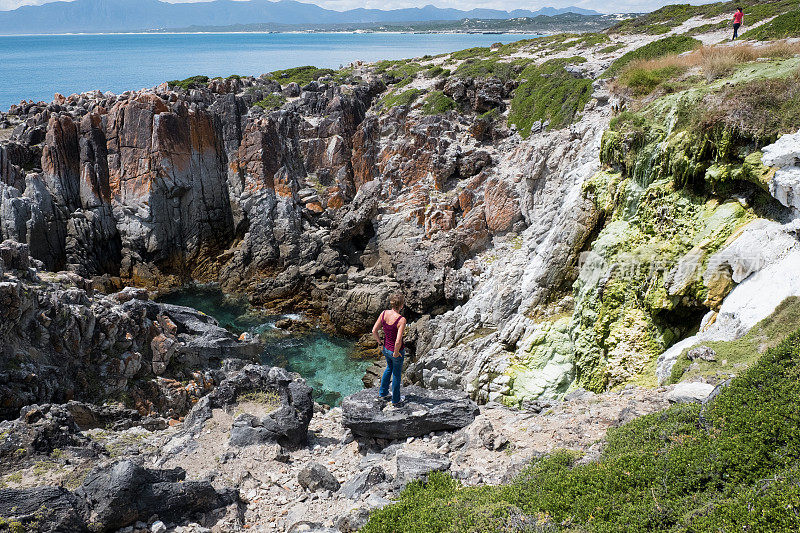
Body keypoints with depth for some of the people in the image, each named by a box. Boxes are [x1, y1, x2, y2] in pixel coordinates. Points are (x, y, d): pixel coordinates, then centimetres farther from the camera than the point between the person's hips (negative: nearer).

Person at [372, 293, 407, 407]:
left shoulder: (384, 314, -11)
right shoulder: (401, 319, -29)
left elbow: (374, 331, -5)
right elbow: (398, 341, -32)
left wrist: (380, 343, 9)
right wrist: (396, 353, -15)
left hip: (386, 349, 6)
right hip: (396, 350, -6)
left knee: (389, 368, 33)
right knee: (397, 374, 18)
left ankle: (383, 393, 47)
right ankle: (396, 400, 37)